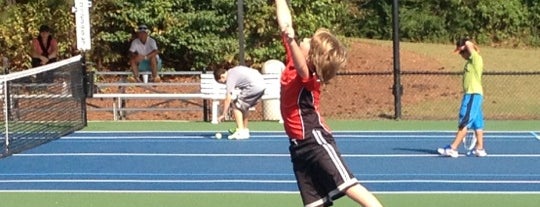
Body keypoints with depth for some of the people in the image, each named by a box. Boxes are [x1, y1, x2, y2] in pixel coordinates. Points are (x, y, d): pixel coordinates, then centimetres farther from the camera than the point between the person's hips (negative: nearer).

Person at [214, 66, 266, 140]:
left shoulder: (230, 78, -7)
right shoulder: (233, 71, 19)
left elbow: (228, 98, -10)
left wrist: (223, 114, -5)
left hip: (254, 87, -10)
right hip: (261, 85, 10)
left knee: (236, 106, -3)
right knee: (244, 106, 22)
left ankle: (240, 132, -10)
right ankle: (245, 130, 25)